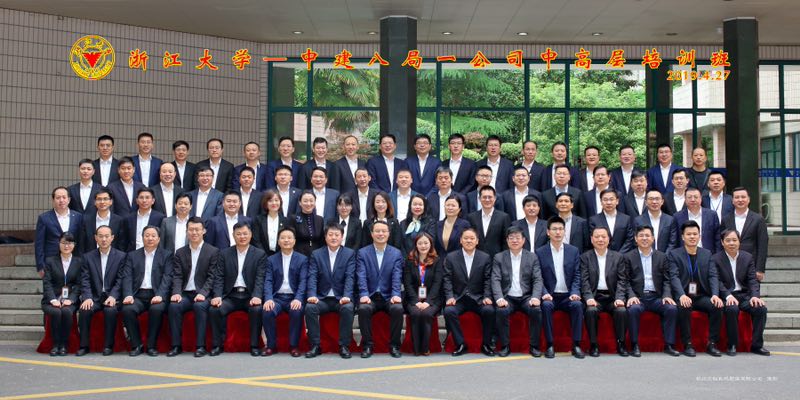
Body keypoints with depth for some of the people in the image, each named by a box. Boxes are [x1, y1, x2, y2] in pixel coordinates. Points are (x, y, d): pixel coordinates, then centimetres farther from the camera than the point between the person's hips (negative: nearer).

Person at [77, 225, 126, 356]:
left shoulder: (121, 256, 5)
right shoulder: (88, 257, 11)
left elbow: (120, 280, -3)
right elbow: (85, 280, 2)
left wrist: (112, 296, -19)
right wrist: (87, 297, -15)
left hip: (112, 297, -2)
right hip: (94, 297, 2)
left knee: (111, 310, -32)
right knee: (84, 310, -27)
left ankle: (108, 345, -18)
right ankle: (84, 345, -14)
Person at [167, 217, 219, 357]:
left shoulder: (213, 251, 3)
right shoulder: (180, 253, 14)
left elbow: (212, 277, -4)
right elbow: (177, 276, 5)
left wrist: (202, 293, -20)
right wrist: (177, 292, -14)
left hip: (203, 294, -3)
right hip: (185, 294, 3)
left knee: (200, 306, -34)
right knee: (173, 306, -27)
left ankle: (201, 346, -26)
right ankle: (176, 345, -20)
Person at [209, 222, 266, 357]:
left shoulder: (260, 254, 5)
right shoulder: (224, 253, 10)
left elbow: (260, 279, -4)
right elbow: (219, 278, 4)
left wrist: (256, 296, -21)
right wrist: (217, 296, -13)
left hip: (250, 295, -2)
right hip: (230, 295, 2)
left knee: (257, 310, -32)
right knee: (214, 309, -25)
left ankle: (254, 345, -16)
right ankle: (217, 345, -11)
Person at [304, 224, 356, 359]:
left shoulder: (350, 254, 5)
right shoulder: (316, 254, 8)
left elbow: (349, 277, -7)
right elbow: (312, 277, -3)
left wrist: (346, 296, -23)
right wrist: (312, 295, -21)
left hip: (341, 298, -1)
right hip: (322, 298, 1)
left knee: (348, 308, -32)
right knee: (310, 307, -28)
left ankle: (344, 345, -19)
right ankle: (315, 345, -17)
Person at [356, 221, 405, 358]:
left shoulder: (396, 253, 6)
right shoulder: (362, 253, 5)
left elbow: (397, 277, -4)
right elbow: (361, 277, -5)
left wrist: (396, 295, -20)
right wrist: (364, 295, -21)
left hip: (388, 296, 0)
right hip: (370, 296, 0)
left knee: (398, 308, -30)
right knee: (363, 308, -32)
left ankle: (394, 345, -12)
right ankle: (367, 345, -15)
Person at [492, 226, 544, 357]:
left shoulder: (532, 257, 9)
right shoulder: (498, 258, 7)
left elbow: (537, 280, 1)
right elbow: (496, 280, -3)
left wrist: (535, 297, -18)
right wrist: (499, 298, -20)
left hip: (526, 297, 1)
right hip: (508, 297, 0)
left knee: (536, 310, -29)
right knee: (501, 311, -31)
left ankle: (534, 346, -14)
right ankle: (505, 346, -15)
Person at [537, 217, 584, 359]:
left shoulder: (573, 251, 9)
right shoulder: (540, 252, 5)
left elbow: (577, 276, 5)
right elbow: (539, 278, 0)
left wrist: (575, 293, -12)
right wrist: (545, 293, -17)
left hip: (568, 296, 1)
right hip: (550, 296, -1)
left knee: (577, 305, -30)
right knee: (546, 305, -33)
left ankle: (576, 344, -22)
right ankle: (549, 345, -24)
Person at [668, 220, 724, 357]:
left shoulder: (707, 254, 15)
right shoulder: (674, 254, 4)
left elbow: (713, 276, 3)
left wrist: (715, 295, -16)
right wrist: (682, 295, -28)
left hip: (702, 297, 3)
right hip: (684, 297, -3)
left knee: (717, 306, -26)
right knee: (683, 307, -35)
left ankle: (712, 344, -15)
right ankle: (687, 345, -23)